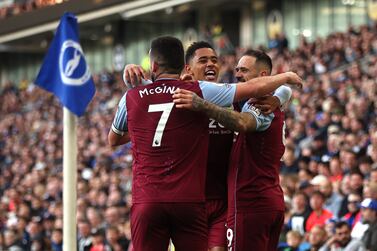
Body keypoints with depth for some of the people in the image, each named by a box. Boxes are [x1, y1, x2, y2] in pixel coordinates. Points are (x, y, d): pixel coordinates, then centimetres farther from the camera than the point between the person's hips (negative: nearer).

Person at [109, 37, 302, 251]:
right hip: (189, 201, -1)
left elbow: (113, 139, 26)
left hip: (145, 203, 1)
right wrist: (286, 77, 19)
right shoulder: (199, 91, 0)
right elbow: (255, 88, 1)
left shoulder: (131, 98, 7)